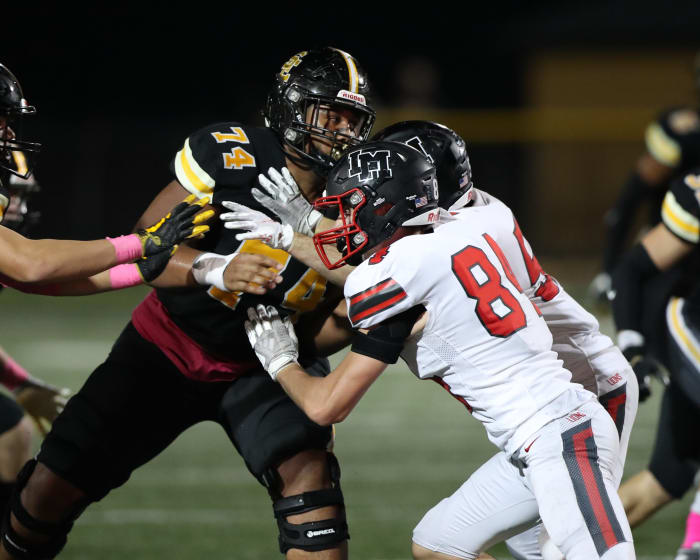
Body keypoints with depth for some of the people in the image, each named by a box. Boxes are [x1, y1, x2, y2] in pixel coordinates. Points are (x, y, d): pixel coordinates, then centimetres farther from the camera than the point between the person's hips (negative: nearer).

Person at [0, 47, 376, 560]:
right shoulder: (232, 153, -20)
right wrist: (215, 270, -39)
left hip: (261, 365, 1)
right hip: (169, 343, -1)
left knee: (308, 470, -27)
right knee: (52, 488, -3)